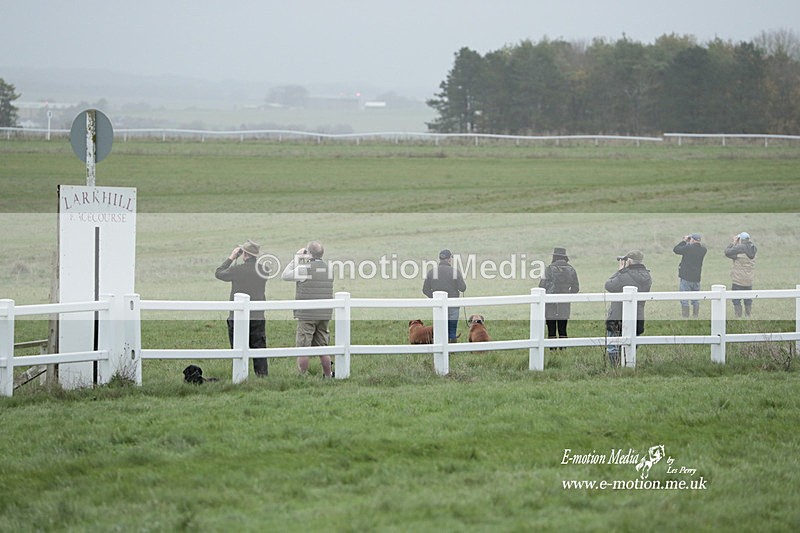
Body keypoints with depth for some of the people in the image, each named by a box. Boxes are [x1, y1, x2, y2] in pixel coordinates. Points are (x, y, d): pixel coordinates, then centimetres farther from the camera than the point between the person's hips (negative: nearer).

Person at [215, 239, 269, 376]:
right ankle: (263, 375, 9)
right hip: (258, 317, 3)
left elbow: (219, 273, 2)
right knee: (259, 349, 10)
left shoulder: (237, 270, -15)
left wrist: (231, 258, 9)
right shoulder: (264, 270, -4)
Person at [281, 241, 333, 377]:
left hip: (307, 315, -6)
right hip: (324, 315, 6)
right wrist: (299, 261, 15)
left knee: (302, 348, 0)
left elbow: (285, 276, 0)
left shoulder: (304, 268, -13)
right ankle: (328, 376, 16)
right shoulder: (327, 268, 7)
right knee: (322, 348, 13)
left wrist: (296, 259, 6)